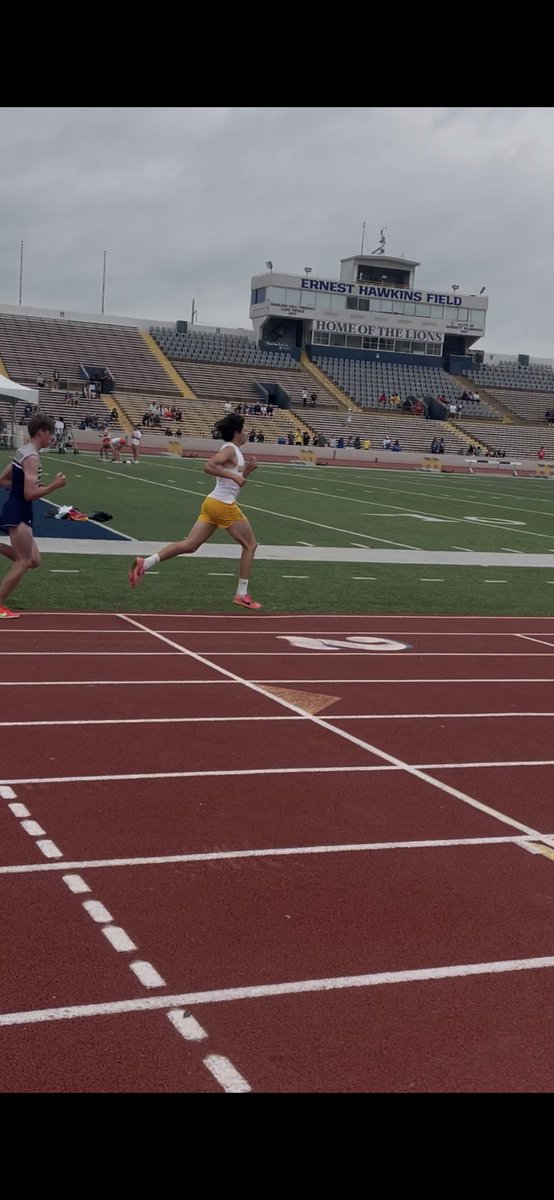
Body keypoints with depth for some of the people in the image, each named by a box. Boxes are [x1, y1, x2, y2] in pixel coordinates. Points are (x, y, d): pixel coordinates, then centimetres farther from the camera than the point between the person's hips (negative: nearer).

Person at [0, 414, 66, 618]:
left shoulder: (22, 452, 13)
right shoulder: (32, 458, -17)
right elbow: (30, 494, -24)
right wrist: (54, 485, -14)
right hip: (18, 513, -10)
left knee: (33, 560, 14)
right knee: (23, 562, -5)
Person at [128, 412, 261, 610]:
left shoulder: (232, 450, 19)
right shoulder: (230, 449, -10)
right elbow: (208, 466, -26)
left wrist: (246, 471, 13)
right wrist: (234, 476, -25)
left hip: (212, 503, 9)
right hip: (224, 505, -9)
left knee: (189, 545, 1)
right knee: (250, 545, 6)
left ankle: (144, 563, -12)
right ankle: (242, 595, 8)